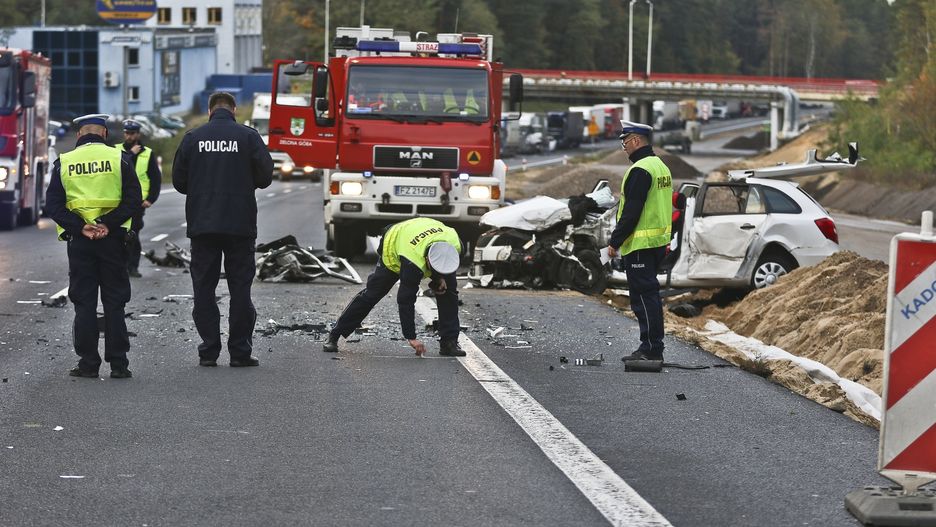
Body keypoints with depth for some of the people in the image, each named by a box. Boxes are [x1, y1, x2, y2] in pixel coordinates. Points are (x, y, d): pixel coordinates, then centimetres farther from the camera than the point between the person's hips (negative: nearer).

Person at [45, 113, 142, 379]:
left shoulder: (63, 162, 2)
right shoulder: (119, 159, 0)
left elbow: (53, 204, -4)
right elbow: (134, 199, -8)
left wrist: (79, 227, -10)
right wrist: (109, 224, -12)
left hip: (79, 241, 0)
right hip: (113, 239, 0)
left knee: (84, 303, 6)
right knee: (114, 303, 6)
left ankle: (88, 363, 4)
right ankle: (118, 364, 4)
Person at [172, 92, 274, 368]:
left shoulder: (193, 137, 2)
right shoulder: (248, 136, -3)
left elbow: (178, 181, 4)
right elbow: (265, 175, -3)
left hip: (201, 224, 1)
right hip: (240, 224, -1)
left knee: (204, 288, 7)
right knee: (240, 288, 5)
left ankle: (209, 351, 3)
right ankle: (240, 352, 3)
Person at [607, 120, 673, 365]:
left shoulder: (640, 170, -17)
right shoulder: (661, 166, 16)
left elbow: (631, 212, -20)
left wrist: (615, 242, -15)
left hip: (639, 244, -10)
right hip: (658, 241, 10)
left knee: (644, 296, -8)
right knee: (650, 296, 15)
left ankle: (651, 349, -8)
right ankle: (653, 348, 18)